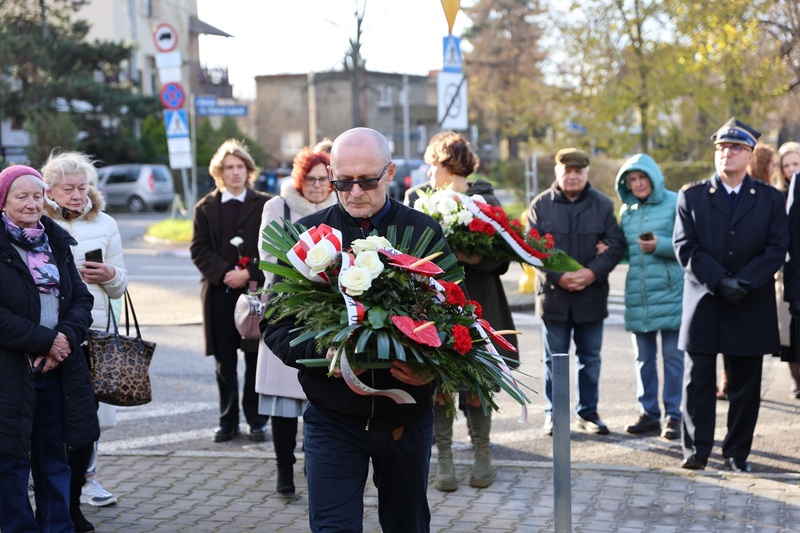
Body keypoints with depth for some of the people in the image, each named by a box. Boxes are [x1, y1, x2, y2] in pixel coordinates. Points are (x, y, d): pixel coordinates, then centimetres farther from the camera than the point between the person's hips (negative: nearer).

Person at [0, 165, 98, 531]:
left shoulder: (56, 242, 11)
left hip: (59, 369, 5)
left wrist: (67, 336, -9)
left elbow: (82, 298, 10)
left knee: (55, 460, 13)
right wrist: (45, 339, -16)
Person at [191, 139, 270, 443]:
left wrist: (249, 273, -12)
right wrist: (225, 273, -10)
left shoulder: (264, 205, 5)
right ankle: (228, 421, 13)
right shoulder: (206, 208, 10)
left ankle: (256, 421, 10)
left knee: (255, 359, 1)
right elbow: (199, 249, 4)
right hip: (219, 293, 2)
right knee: (224, 362, 6)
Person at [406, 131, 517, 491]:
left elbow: (502, 258, 0)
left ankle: (482, 454, 21)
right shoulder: (417, 198, 6)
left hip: (477, 305, -1)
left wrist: (475, 258, -19)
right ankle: (444, 458, 13)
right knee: (437, 385, 2)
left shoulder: (486, 200, 3)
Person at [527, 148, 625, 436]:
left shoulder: (603, 204, 4)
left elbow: (616, 244, -1)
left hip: (592, 294, 1)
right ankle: (553, 414, 15)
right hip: (553, 293, -1)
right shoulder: (541, 204, 1)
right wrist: (558, 276, -17)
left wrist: (592, 272, -16)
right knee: (554, 358, 6)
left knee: (590, 358, 9)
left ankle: (588, 412, 20)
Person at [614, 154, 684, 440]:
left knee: (672, 357, -1)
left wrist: (660, 245, -19)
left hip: (670, 292, -5)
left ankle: (672, 415, 7)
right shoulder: (626, 211, 13)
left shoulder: (675, 203, -4)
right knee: (644, 357, 10)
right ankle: (649, 413, 19)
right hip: (637, 295, 5)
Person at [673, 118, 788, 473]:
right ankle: (696, 450, 9)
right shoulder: (691, 196, 6)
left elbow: (776, 249, -2)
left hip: (751, 308, 0)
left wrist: (743, 282, -15)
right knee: (697, 382, 1)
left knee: (745, 386, 5)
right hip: (703, 306, 0)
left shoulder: (770, 199, 7)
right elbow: (685, 247, -4)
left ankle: (737, 453, 14)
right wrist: (720, 281, -15)